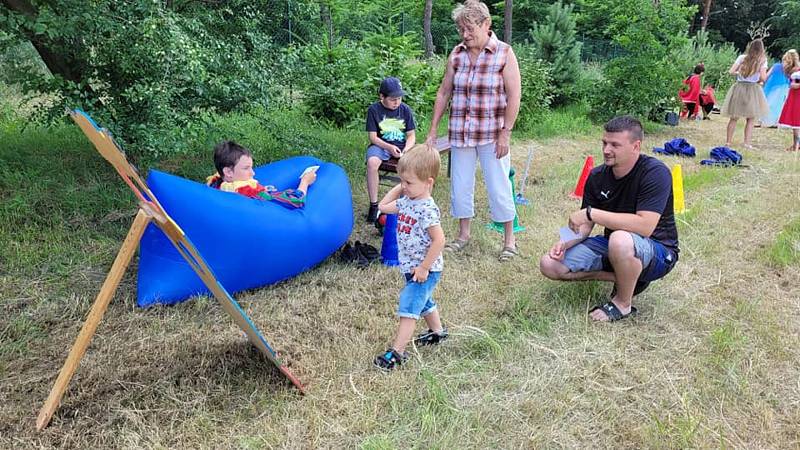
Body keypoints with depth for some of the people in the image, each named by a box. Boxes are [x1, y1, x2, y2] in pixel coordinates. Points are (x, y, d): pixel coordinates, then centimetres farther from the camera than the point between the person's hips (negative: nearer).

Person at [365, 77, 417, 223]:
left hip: (402, 145, 2)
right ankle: (373, 205, -23)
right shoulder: (374, 110, -5)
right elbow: (373, 137, -7)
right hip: (380, 145, -2)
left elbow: (411, 135, 3)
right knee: (372, 162, -35)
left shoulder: (405, 110, 2)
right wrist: (389, 147, -23)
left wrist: (406, 150, -18)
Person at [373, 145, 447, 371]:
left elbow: (439, 240, -27)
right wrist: (398, 188, 6)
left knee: (408, 308, -8)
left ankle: (397, 351, -3)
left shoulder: (427, 209, -25)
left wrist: (423, 268, -23)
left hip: (424, 270, -10)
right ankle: (438, 331, 47)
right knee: (424, 302, 26)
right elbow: (383, 207, 15)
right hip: (411, 266, 10)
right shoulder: (406, 200, 2)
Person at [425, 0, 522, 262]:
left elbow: (514, 96, -8)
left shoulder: (504, 54, -6)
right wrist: (433, 130, 6)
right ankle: (463, 235, 27)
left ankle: (509, 240, 15)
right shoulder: (456, 55, 5)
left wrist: (505, 133, -14)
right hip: (460, 133, 4)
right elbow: (444, 92, 9)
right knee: (459, 185, 9)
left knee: (499, 186, 1)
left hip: (492, 134, -4)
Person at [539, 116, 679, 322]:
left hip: (657, 252, -6)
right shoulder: (597, 176, -3)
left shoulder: (655, 172, -21)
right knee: (549, 264, -7)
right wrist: (566, 242, -19)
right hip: (611, 246, 7)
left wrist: (591, 213, -31)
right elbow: (585, 225, 3)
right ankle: (627, 278, 0)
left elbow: (645, 226, -33)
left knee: (620, 240, -42)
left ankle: (624, 303, -12)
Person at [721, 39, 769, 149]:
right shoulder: (762, 60, -3)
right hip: (753, 90, -2)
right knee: (751, 119, 6)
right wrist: (757, 79, 13)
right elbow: (763, 78, -9)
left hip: (739, 88, 2)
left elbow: (731, 71, -2)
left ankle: (728, 141, 10)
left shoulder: (742, 57, 1)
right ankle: (747, 143, 3)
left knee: (734, 118, 8)